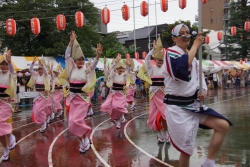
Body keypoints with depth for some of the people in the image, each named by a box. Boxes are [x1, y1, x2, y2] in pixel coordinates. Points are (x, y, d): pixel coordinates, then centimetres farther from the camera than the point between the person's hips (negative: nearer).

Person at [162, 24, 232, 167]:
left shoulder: (192, 56, 14)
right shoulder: (171, 52, -11)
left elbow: (198, 76, 21)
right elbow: (182, 70, -31)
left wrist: (203, 90, -1)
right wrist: (196, 45, -21)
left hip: (193, 104, 7)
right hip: (178, 107, -7)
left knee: (223, 126, -4)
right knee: (186, 150, -1)